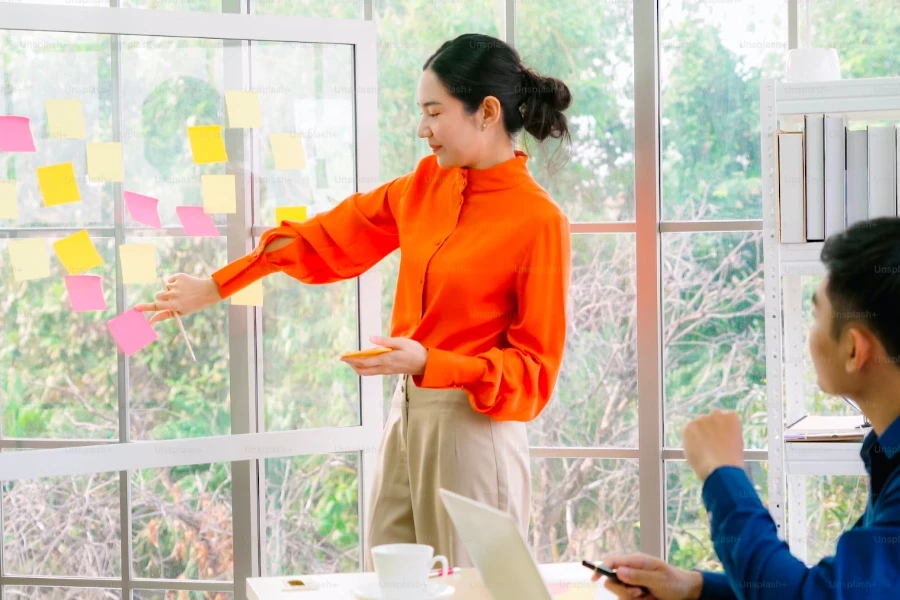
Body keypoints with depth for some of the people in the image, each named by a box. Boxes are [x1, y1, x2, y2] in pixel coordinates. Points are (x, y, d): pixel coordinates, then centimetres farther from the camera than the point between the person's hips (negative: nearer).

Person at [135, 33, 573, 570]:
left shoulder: (541, 222, -15)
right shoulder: (428, 184, 6)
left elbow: (535, 369, -13)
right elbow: (330, 238, 13)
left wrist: (429, 363, -25)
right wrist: (215, 288, 13)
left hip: (472, 430, -7)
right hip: (407, 417, 7)